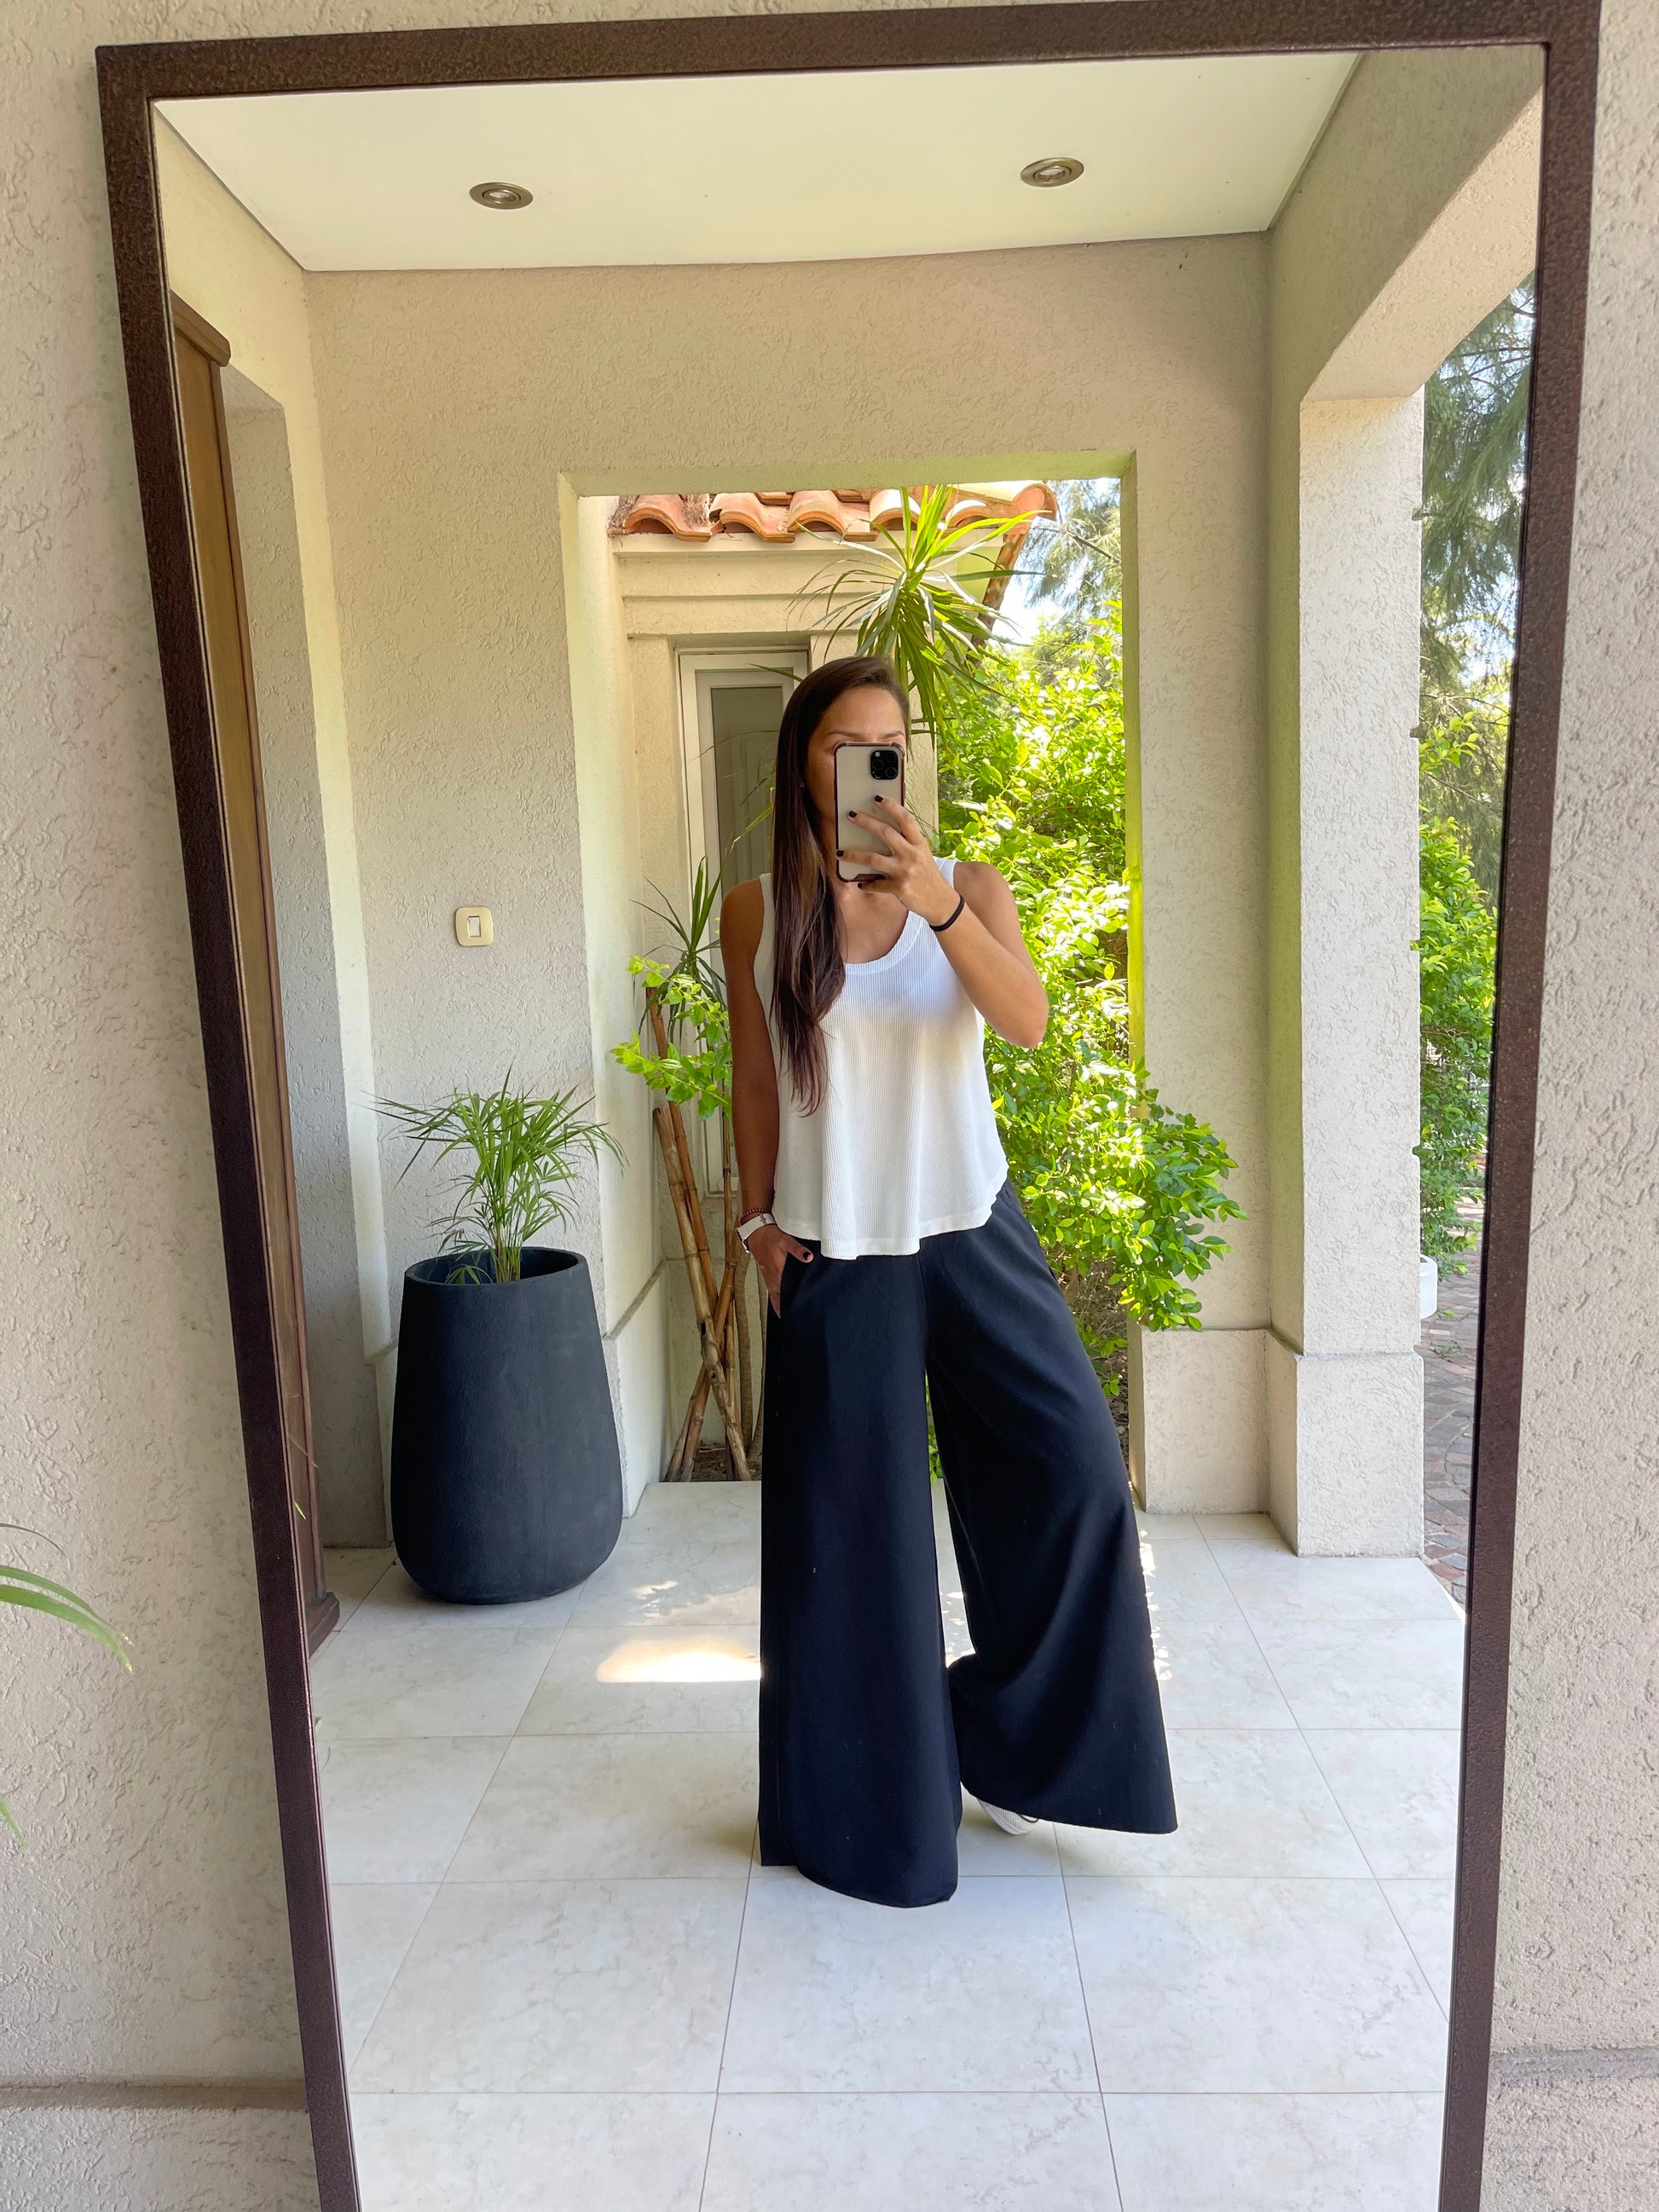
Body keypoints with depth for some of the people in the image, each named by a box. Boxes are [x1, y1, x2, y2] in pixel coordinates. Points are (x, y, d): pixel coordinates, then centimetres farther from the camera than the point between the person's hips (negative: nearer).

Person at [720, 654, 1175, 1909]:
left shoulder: (971, 889, -1)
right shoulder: (758, 913, 0)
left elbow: (1028, 1020, -19)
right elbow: (756, 1079, 7)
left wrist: (938, 903, -33)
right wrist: (760, 1219, 3)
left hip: (974, 1230, 1)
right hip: (835, 1252, -1)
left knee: (1073, 1470, -3)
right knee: (853, 1522, 7)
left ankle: (1009, 1737, 24)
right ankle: (872, 1809, 30)